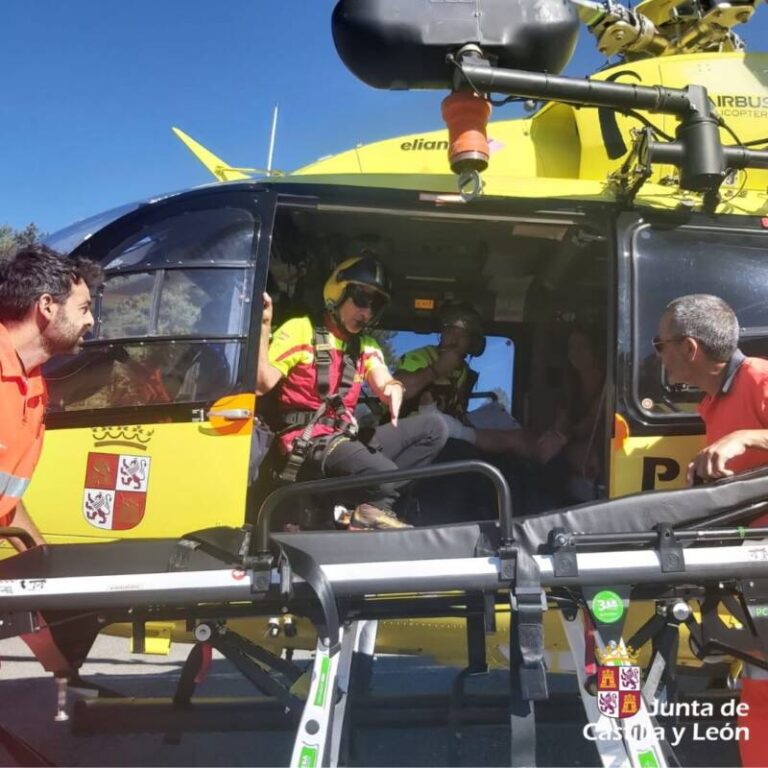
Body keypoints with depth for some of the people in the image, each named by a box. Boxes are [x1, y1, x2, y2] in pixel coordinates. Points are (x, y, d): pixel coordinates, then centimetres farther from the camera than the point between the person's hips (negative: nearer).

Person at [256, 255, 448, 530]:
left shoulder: (366, 346, 16)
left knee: (433, 427, -6)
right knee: (386, 475, -33)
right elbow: (262, 384, -12)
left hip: (347, 438, 8)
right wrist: (263, 327, -24)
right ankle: (371, 511, -1)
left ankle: (374, 502, -15)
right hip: (309, 443, -8)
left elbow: (383, 382, -3)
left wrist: (393, 389, -28)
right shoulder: (300, 330, -2)